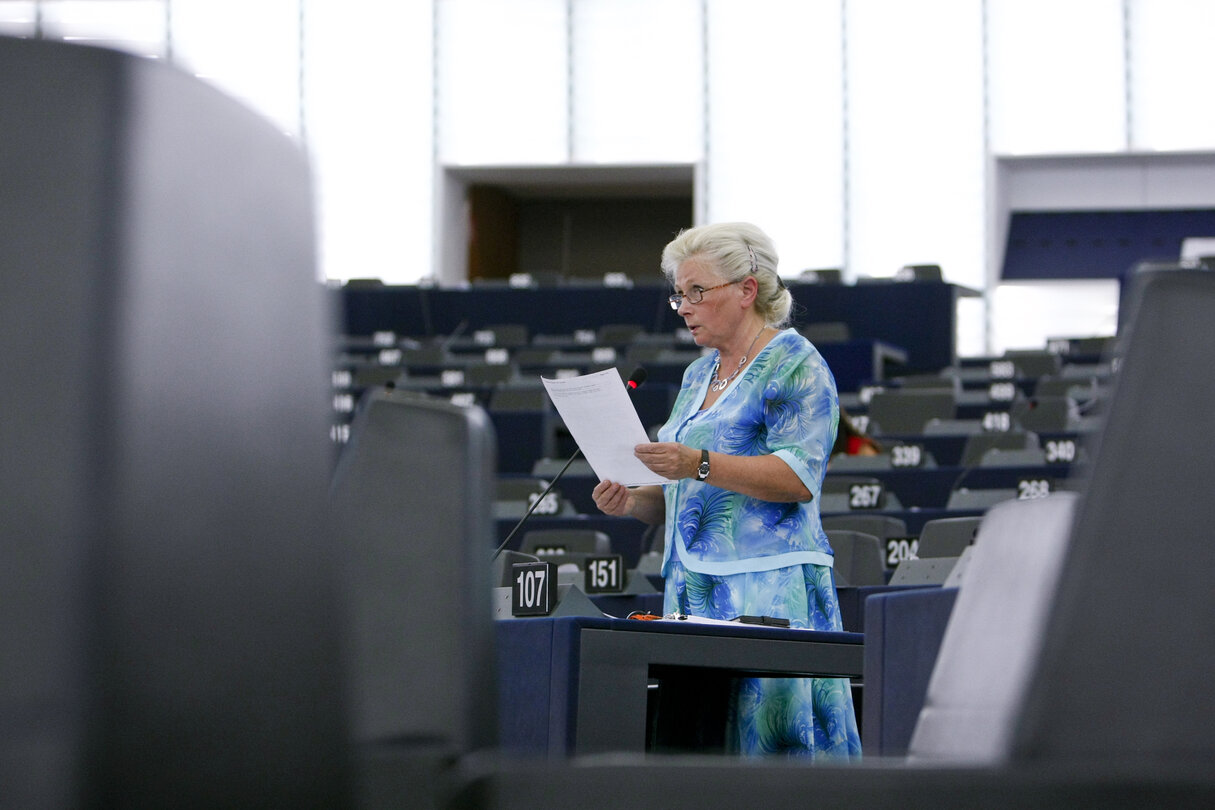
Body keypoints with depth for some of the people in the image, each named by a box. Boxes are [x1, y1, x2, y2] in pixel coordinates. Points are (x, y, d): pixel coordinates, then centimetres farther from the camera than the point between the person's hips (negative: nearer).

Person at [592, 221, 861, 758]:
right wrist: (633, 502, 5)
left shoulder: (793, 364, -3)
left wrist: (699, 465, -24)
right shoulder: (699, 374, 21)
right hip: (696, 588, 8)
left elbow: (799, 477, -16)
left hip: (769, 588, -8)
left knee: (773, 730, -12)